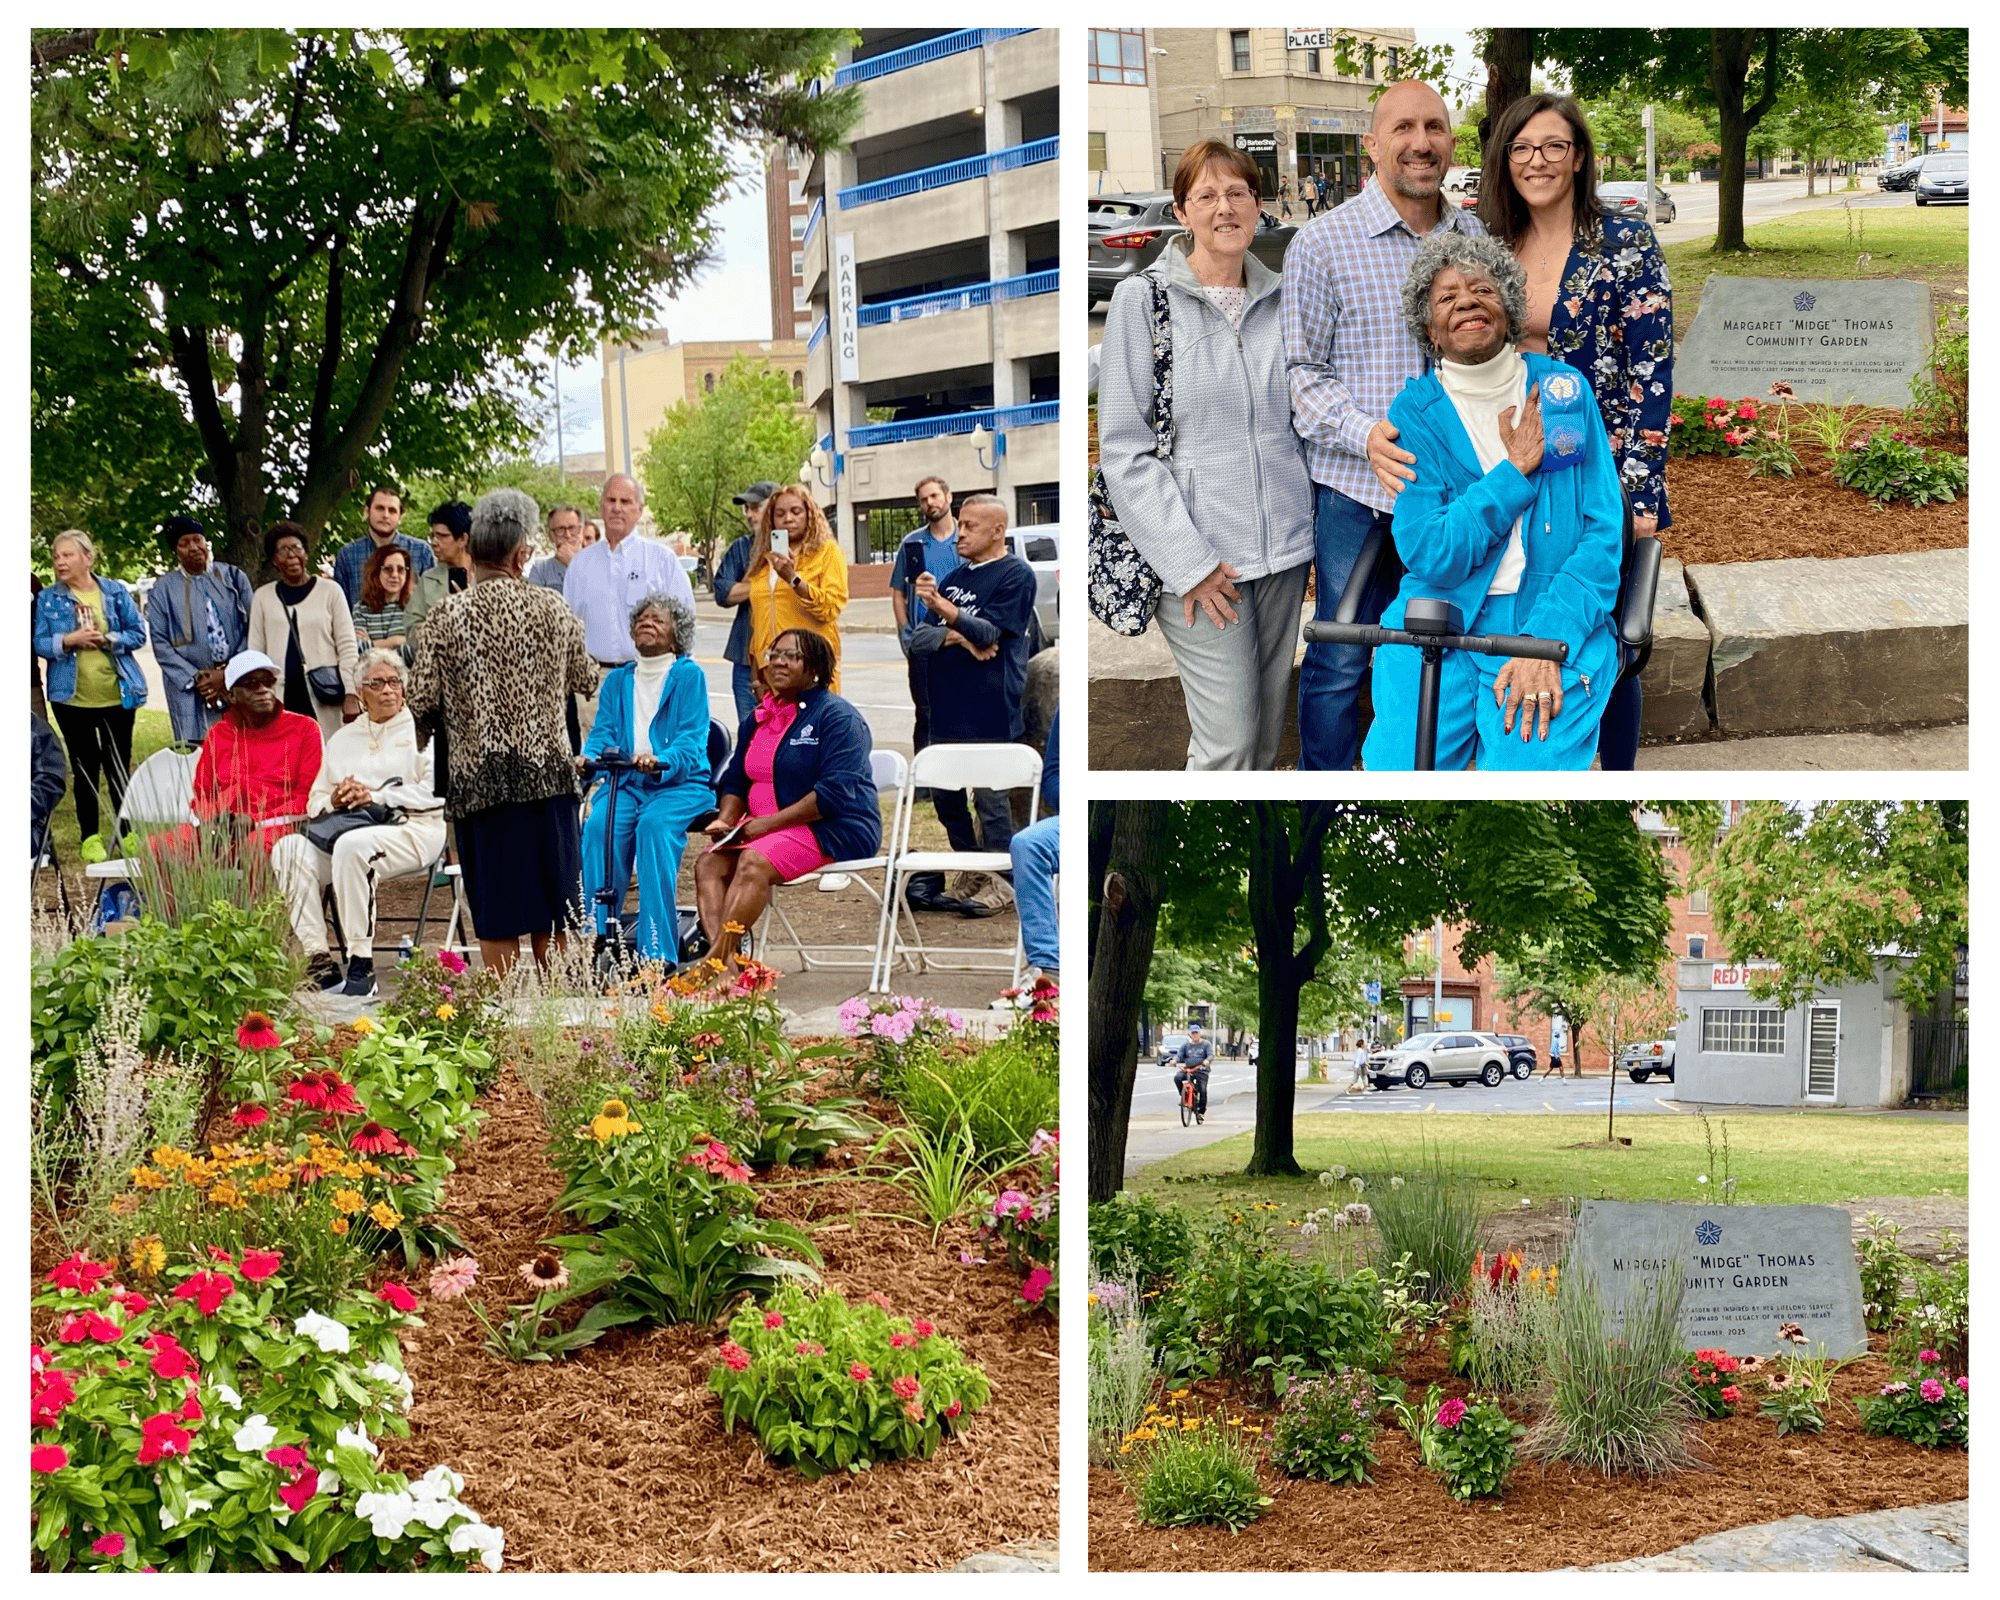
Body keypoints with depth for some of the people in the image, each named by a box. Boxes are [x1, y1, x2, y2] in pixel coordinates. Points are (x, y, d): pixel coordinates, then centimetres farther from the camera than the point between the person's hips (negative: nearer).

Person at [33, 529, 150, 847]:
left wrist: (108, 639, -15)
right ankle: (89, 838, 14)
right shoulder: (48, 599, 3)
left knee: (119, 768, 5)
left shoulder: (116, 592, 3)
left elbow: (137, 633, 2)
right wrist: (68, 640, -19)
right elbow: (40, 644, -1)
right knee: (85, 770, 5)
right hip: (72, 698, 0)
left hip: (116, 695, 0)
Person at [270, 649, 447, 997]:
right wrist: (334, 801, -4)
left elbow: (435, 792, -5)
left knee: (352, 846, -37)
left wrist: (374, 796, -11)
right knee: (289, 848, -25)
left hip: (411, 829, -5)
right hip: (344, 829, 5)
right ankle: (317, 957, -30)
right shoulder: (343, 739, 26)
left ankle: (361, 962, -33)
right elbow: (315, 802, 20)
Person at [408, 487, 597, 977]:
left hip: (479, 777, -2)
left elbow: (422, 704, -6)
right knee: (550, 913, 11)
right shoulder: (552, 610, 1)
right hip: (547, 771, 2)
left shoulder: (447, 616, -6)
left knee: (498, 922, 3)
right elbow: (586, 682, 14)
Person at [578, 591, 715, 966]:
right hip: (625, 783, 4)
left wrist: (659, 760, -29)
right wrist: (589, 757, -15)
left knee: (655, 825, -32)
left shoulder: (689, 676, 3)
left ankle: (656, 953, -33)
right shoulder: (617, 680, 18)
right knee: (597, 826, -26)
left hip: (680, 784, -4)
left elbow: (691, 739, -8)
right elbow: (603, 731, 9)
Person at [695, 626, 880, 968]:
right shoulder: (757, 719, 19)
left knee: (754, 862, -33)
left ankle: (714, 962, -38)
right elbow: (735, 781, 23)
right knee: (709, 863, -19)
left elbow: (837, 791, -17)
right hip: (765, 826, 8)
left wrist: (769, 823, -20)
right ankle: (727, 960, -37)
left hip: (834, 830, -8)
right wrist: (725, 820, -1)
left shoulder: (837, 717, -7)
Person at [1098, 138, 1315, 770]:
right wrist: (1187, 561, -14)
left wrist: (1316, 534, 11)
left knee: (1267, 738, 10)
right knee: (1227, 743, -9)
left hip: (1284, 551, 5)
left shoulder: (1281, 300, 10)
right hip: (1201, 559, -5)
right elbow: (1124, 449, -8)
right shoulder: (1142, 299, -5)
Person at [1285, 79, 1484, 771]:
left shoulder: (1477, 237, 9)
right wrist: (1364, 434, -21)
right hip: (1357, 487, -4)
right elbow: (1302, 369, -5)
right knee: (1341, 657, 1)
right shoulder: (1322, 244, -5)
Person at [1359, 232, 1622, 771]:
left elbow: (1603, 532, -1)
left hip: (1555, 619, 0)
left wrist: (1544, 642, -13)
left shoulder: (1564, 389, 5)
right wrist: (1516, 469, -9)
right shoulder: (1415, 412, 3)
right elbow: (1428, 554, -8)